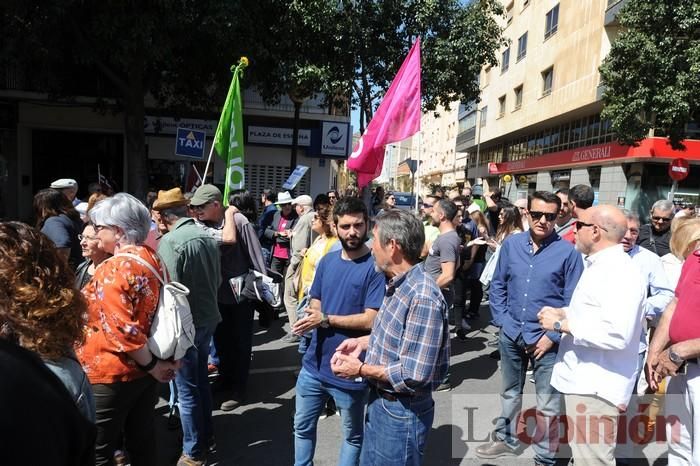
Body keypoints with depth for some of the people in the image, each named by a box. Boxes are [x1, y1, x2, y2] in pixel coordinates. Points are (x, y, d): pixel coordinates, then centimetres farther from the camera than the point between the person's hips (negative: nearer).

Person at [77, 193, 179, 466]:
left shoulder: (113, 269, -22)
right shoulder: (152, 258, 3)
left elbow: (121, 330, -27)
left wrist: (151, 365, -15)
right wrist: (157, 362, 11)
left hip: (113, 375, -8)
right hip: (144, 370, 8)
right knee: (142, 441, 19)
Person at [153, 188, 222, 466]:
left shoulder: (169, 242, -19)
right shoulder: (208, 237, 3)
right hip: (208, 318, 7)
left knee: (187, 390, 6)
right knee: (201, 380, 22)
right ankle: (206, 436, 38)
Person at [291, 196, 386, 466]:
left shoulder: (376, 266, -17)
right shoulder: (327, 261, 3)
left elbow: (370, 320, -20)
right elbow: (315, 305, 9)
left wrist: (325, 319, -19)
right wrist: (310, 318, -13)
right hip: (314, 364, 6)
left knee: (353, 436, 18)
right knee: (302, 427, 22)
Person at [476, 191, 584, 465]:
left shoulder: (568, 252, -12)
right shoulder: (511, 244, -2)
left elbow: (572, 302, -8)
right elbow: (497, 286, 5)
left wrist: (552, 336, -12)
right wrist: (503, 322, -2)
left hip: (545, 339, -3)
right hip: (510, 335, 4)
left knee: (547, 405, 10)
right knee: (509, 393, 23)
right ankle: (506, 440, 44)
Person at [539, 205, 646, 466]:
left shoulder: (620, 272, -21)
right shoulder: (599, 265, 14)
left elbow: (616, 334, -32)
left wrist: (561, 324, -23)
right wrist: (562, 312, 7)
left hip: (596, 387, -11)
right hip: (583, 380, 11)